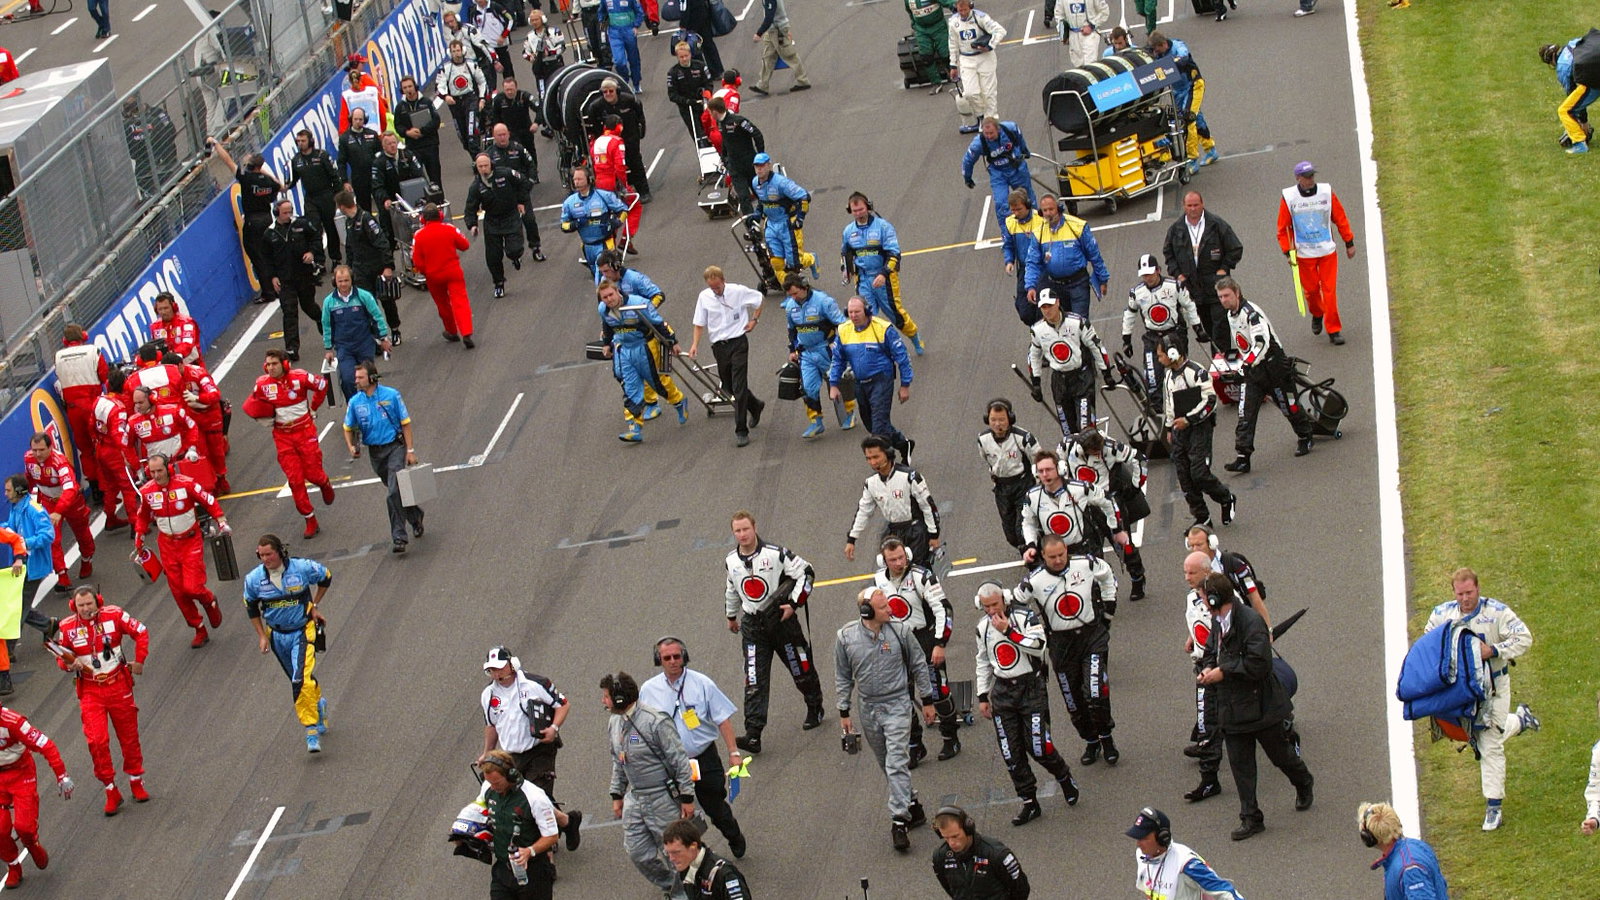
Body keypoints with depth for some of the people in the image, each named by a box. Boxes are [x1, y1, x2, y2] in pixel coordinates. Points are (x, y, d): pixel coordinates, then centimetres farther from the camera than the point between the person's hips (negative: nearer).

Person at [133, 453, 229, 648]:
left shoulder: (185, 484, -15)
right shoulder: (146, 491, -5)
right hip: (167, 545, 3)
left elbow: (209, 501, -4)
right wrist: (139, 539, 11)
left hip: (191, 541, -3)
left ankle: (210, 602, 23)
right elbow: (143, 517, 13)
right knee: (178, 591, 4)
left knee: (192, 587, -14)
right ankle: (200, 631, 19)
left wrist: (222, 522, -7)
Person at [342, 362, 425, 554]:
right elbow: (348, 428, 10)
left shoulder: (391, 395, -10)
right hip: (375, 452, 4)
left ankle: (399, 537, -12)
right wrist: (351, 446, -9)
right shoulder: (355, 402, -1)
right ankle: (415, 515, 42)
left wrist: (410, 450, -8)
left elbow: (405, 423, -4)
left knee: (394, 493, -15)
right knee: (395, 491, 16)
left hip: (395, 446, -4)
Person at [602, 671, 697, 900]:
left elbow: (679, 760, -17)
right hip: (634, 799, 7)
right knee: (638, 853, 11)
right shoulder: (614, 723, 3)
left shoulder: (655, 722, -22)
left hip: (663, 799, -7)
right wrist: (617, 795, 18)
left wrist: (687, 797, -15)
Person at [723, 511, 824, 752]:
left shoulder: (776, 553, -13)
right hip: (752, 625, 3)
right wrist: (731, 616, 32)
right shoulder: (731, 560, 3)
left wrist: (794, 604, -13)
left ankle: (815, 709, 38)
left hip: (781, 618, -3)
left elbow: (805, 573, -8)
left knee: (801, 669, 10)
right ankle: (753, 734, -13)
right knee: (754, 681, -7)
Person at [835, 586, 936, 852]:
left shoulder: (900, 631, -7)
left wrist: (927, 701, 7)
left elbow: (919, 666, 4)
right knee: (887, 765, 13)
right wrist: (844, 712, 6)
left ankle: (899, 822, -15)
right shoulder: (846, 638, -5)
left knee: (897, 764, -12)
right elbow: (843, 678, 7)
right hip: (869, 708, 3)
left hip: (898, 704, -3)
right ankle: (912, 807, 29)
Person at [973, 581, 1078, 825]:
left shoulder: (1025, 616, -10)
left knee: (1037, 746, -8)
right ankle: (1029, 803, 10)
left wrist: (1008, 631, -23)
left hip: (1031, 688, -5)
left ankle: (1064, 778, 21)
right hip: (1002, 692, 5)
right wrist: (983, 696, 17)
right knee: (1011, 753, 1)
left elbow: (1038, 647, -22)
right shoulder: (983, 626, 8)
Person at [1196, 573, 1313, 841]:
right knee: (1240, 765, 6)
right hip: (1232, 707, 7)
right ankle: (1251, 819, 13)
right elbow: (1211, 651, 20)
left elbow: (1258, 664, -28)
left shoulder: (1251, 622, -23)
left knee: (1282, 755, 13)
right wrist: (1208, 668, -2)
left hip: (1262, 705, -7)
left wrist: (1223, 672, -22)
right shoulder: (1217, 622, 4)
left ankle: (1304, 786, 43)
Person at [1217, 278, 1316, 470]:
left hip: (1273, 366, -7)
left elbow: (1262, 343, -31)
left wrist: (1247, 364, -35)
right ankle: (1243, 457, -11)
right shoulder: (1231, 315, 7)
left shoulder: (1251, 313, -22)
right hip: (1252, 370, 7)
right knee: (1246, 412, -6)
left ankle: (1305, 438, 35)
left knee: (1289, 407, 9)